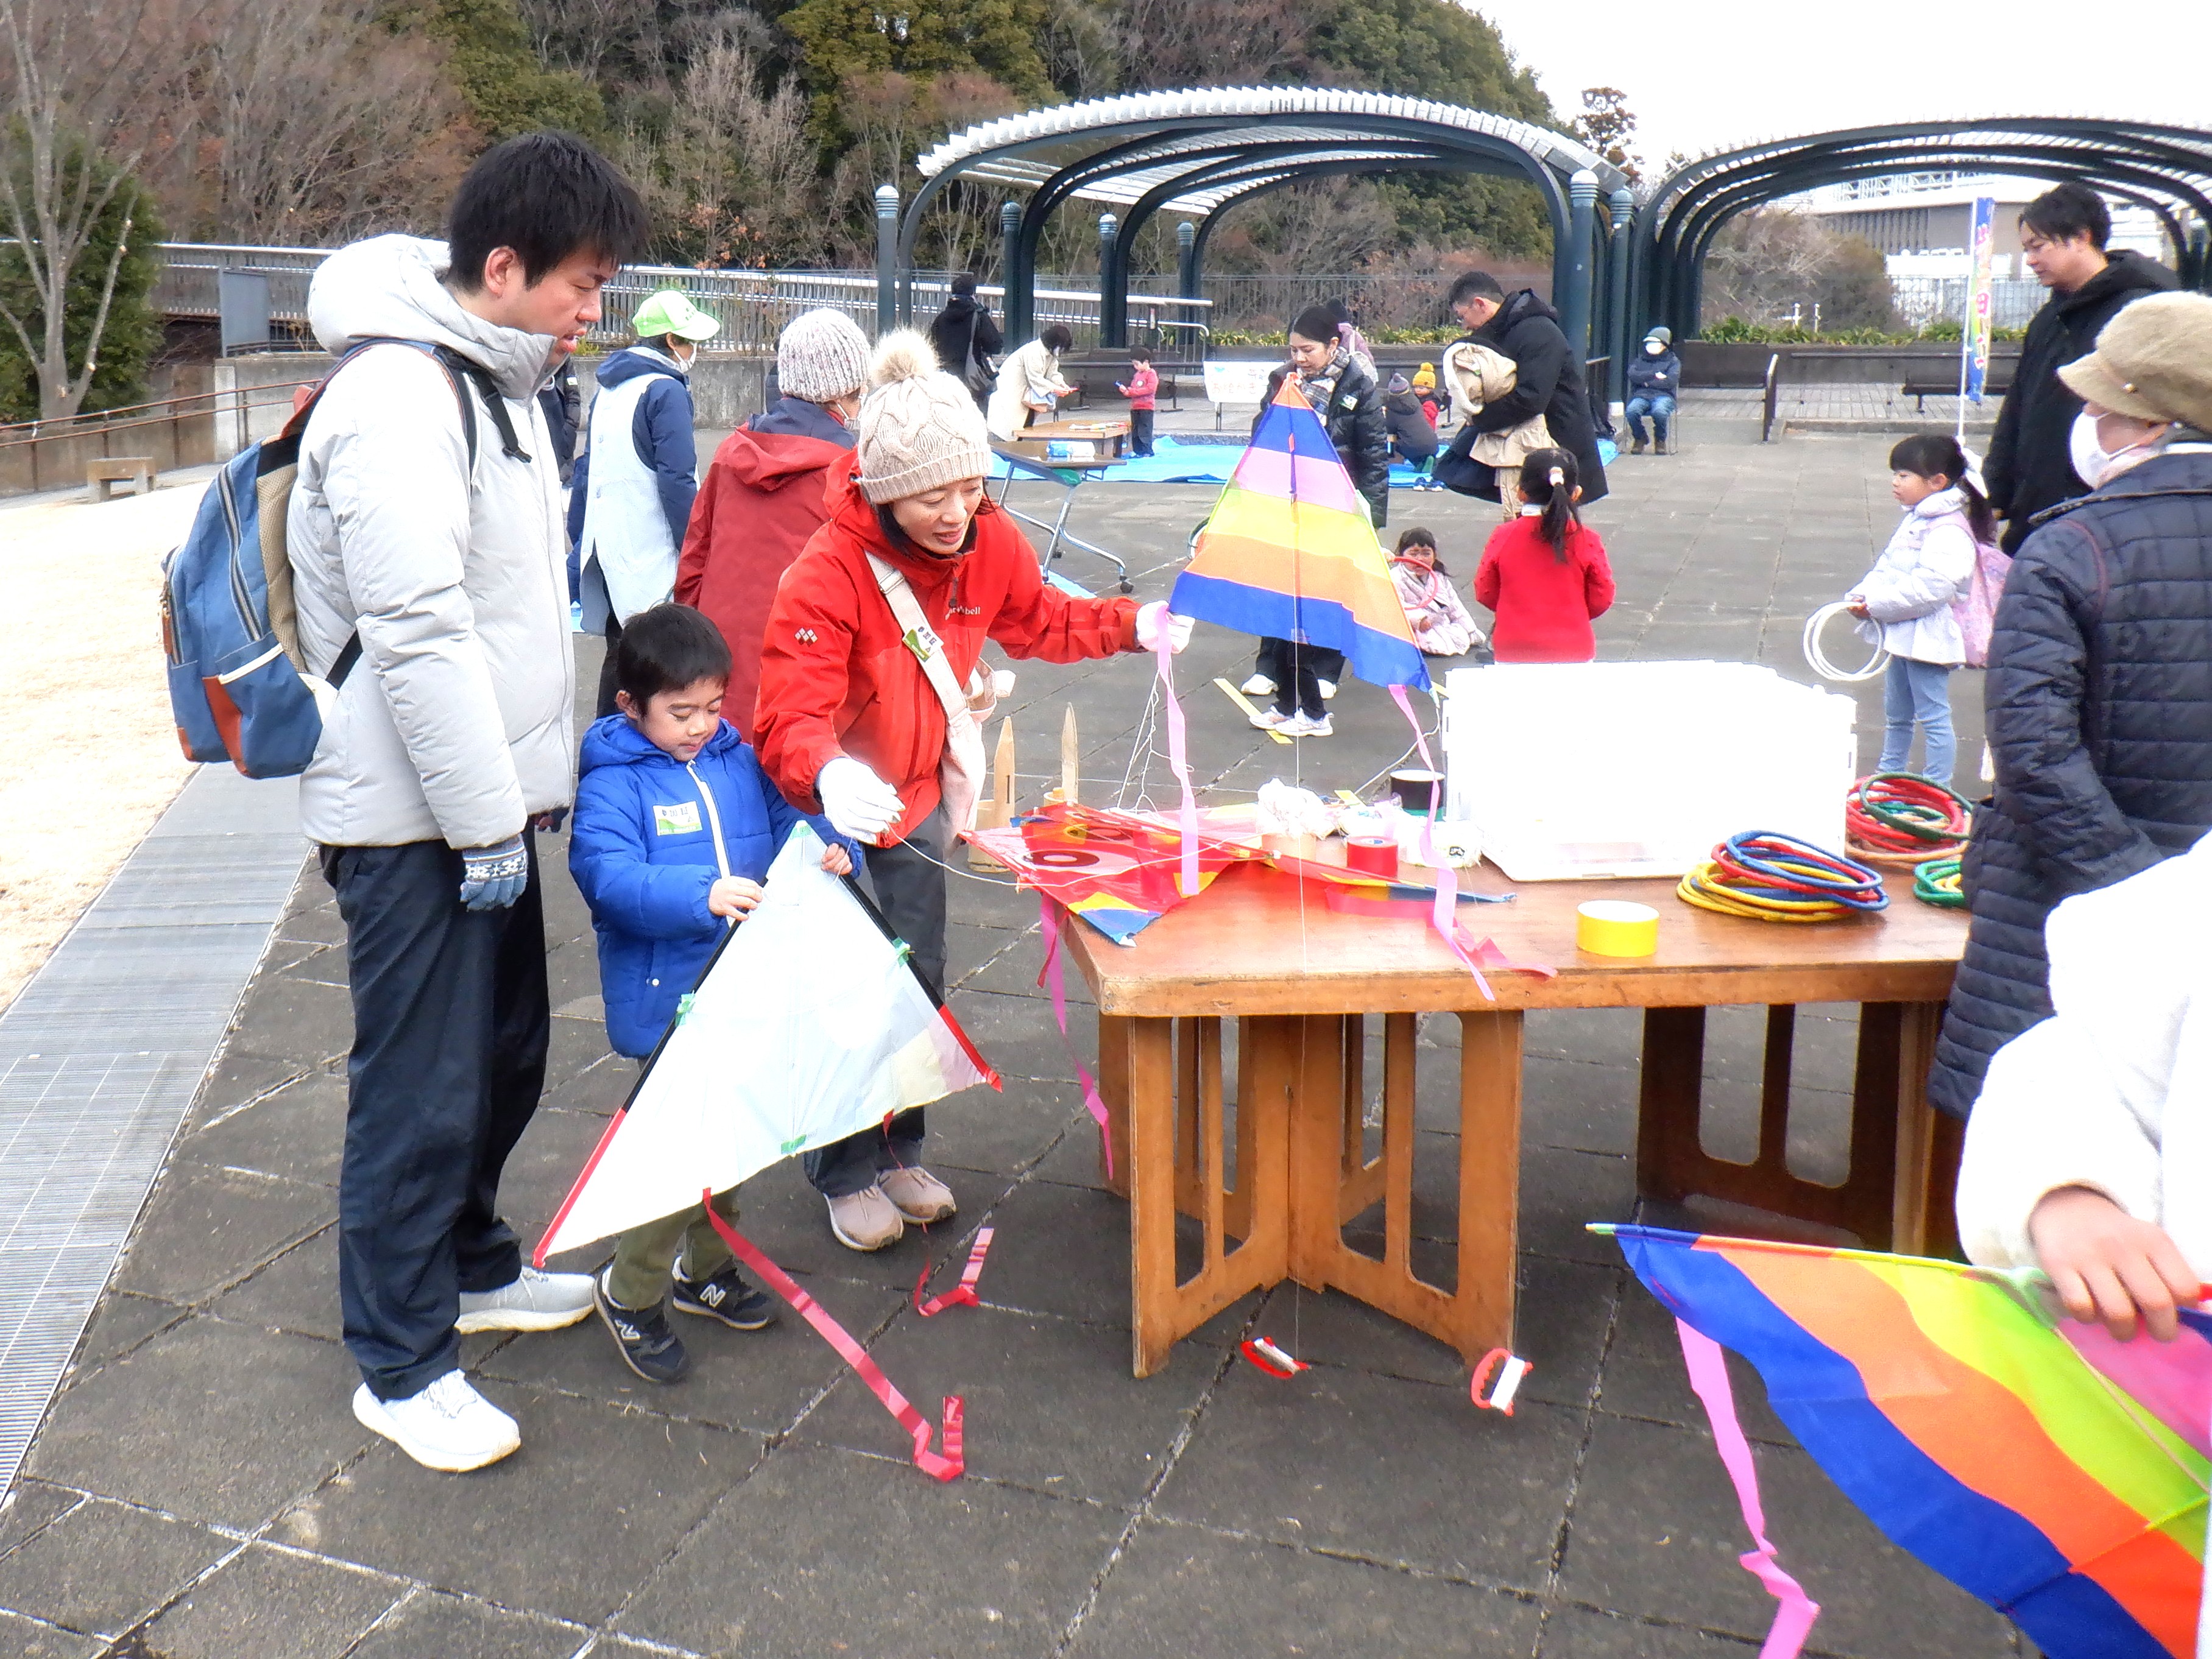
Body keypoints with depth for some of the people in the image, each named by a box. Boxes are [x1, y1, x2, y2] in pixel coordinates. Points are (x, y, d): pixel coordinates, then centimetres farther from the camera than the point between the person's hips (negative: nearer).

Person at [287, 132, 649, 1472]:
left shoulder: (499, 378, 13)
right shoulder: (397, 402, -19)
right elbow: (418, 636, -24)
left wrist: (531, 787, 17)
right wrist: (487, 821, -20)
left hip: (484, 797, 10)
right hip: (411, 815, -10)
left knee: (507, 1054, 20)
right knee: (421, 1089, -1)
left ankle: (471, 1263, 39)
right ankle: (403, 1365, 14)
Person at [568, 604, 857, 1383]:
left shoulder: (739, 761, 8)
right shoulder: (612, 784, -11)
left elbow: (785, 822, 12)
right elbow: (607, 875, -24)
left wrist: (828, 848, -11)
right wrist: (701, 897, -38)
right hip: (666, 998, -7)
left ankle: (707, 1269, 39)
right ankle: (630, 1291, 14)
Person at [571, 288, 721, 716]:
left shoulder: (608, 391, 16)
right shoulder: (667, 391, -10)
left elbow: (586, 470, 20)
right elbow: (677, 481, -17)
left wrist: (581, 541, 25)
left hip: (607, 549, 8)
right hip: (651, 552, -8)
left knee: (620, 652, 15)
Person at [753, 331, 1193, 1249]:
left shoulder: (988, 541, -11)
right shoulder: (825, 575, -29)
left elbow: (1038, 620, 10)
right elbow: (790, 717, -35)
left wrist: (1133, 625, -1)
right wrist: (829, 778, -55)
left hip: (919, 792, 6)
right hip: (831, 802, -5)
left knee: (918, 978, 14)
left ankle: (900, 1152, 34)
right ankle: (847, 1174, 21)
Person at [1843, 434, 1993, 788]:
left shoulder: (1948, 530, -19)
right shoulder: (1915, 519, 13)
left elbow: (1931, 587, -28)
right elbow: (1887, 568, 15)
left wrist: (1877, 605, -23)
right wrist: (1861, 596, -3)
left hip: (1927, 636, -10)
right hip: (1903, 636, 10)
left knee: (1934, 718, -3)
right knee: (1896, 715, 22)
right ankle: (1888, 777, 36)